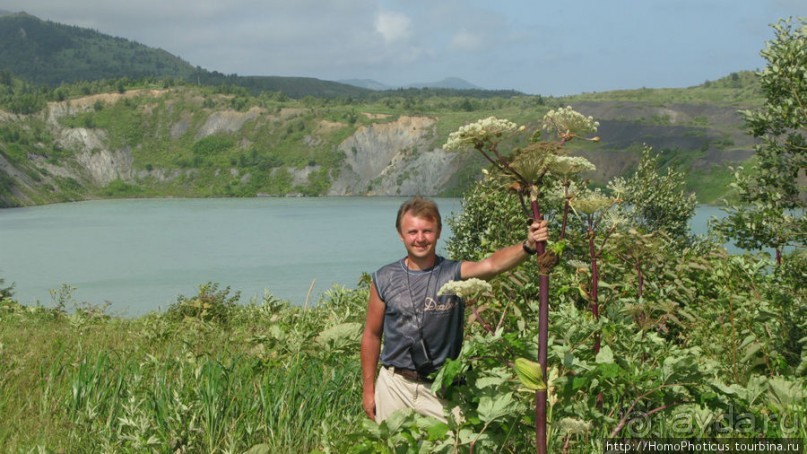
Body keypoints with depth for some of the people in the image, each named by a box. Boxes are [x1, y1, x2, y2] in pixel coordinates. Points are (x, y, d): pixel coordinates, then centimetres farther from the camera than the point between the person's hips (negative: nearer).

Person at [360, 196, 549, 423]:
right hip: (394, 385, 1)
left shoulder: (454, 273, -6)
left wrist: (528, 246, -46)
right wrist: (368, 389, 6)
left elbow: (492, 264, -27)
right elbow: (372, 335, 6)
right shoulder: (384, 279, -1)